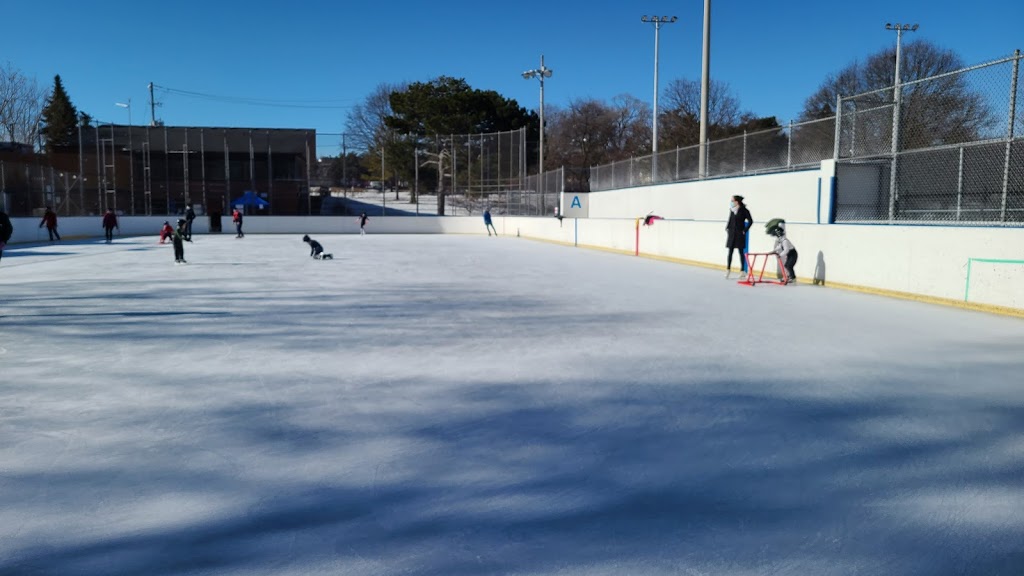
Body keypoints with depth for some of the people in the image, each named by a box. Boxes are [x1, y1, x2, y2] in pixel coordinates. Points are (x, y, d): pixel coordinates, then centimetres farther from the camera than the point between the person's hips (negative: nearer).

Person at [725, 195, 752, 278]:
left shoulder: (744, 211, -9)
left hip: (739, 234, -4)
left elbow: (750, 221, -9)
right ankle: (728, 269, 7)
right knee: (730, 252, 3)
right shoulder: (732, 210, 6)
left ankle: (742, 270, 10)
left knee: (741, 252, 3)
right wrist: (727, 228, 4)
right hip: (732, 234, 4)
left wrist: (745, 230, -10)